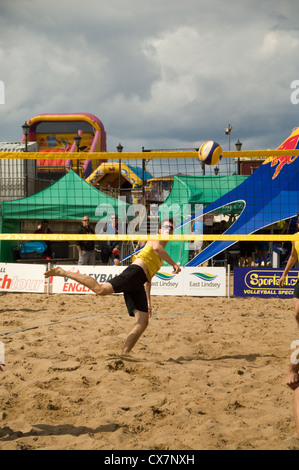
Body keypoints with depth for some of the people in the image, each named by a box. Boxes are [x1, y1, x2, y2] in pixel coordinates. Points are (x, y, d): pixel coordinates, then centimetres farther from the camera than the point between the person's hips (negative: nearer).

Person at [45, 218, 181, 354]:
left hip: (137, 285, 8)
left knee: (143, 321, -3)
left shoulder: (162, 256, 35)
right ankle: (64, 272, -16)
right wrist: (173, 263, -11)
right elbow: (156, 248, -15)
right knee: (100, 289, -26)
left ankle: (124, 354, -6)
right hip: (135, 271, -8)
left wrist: (148, 302, 30)